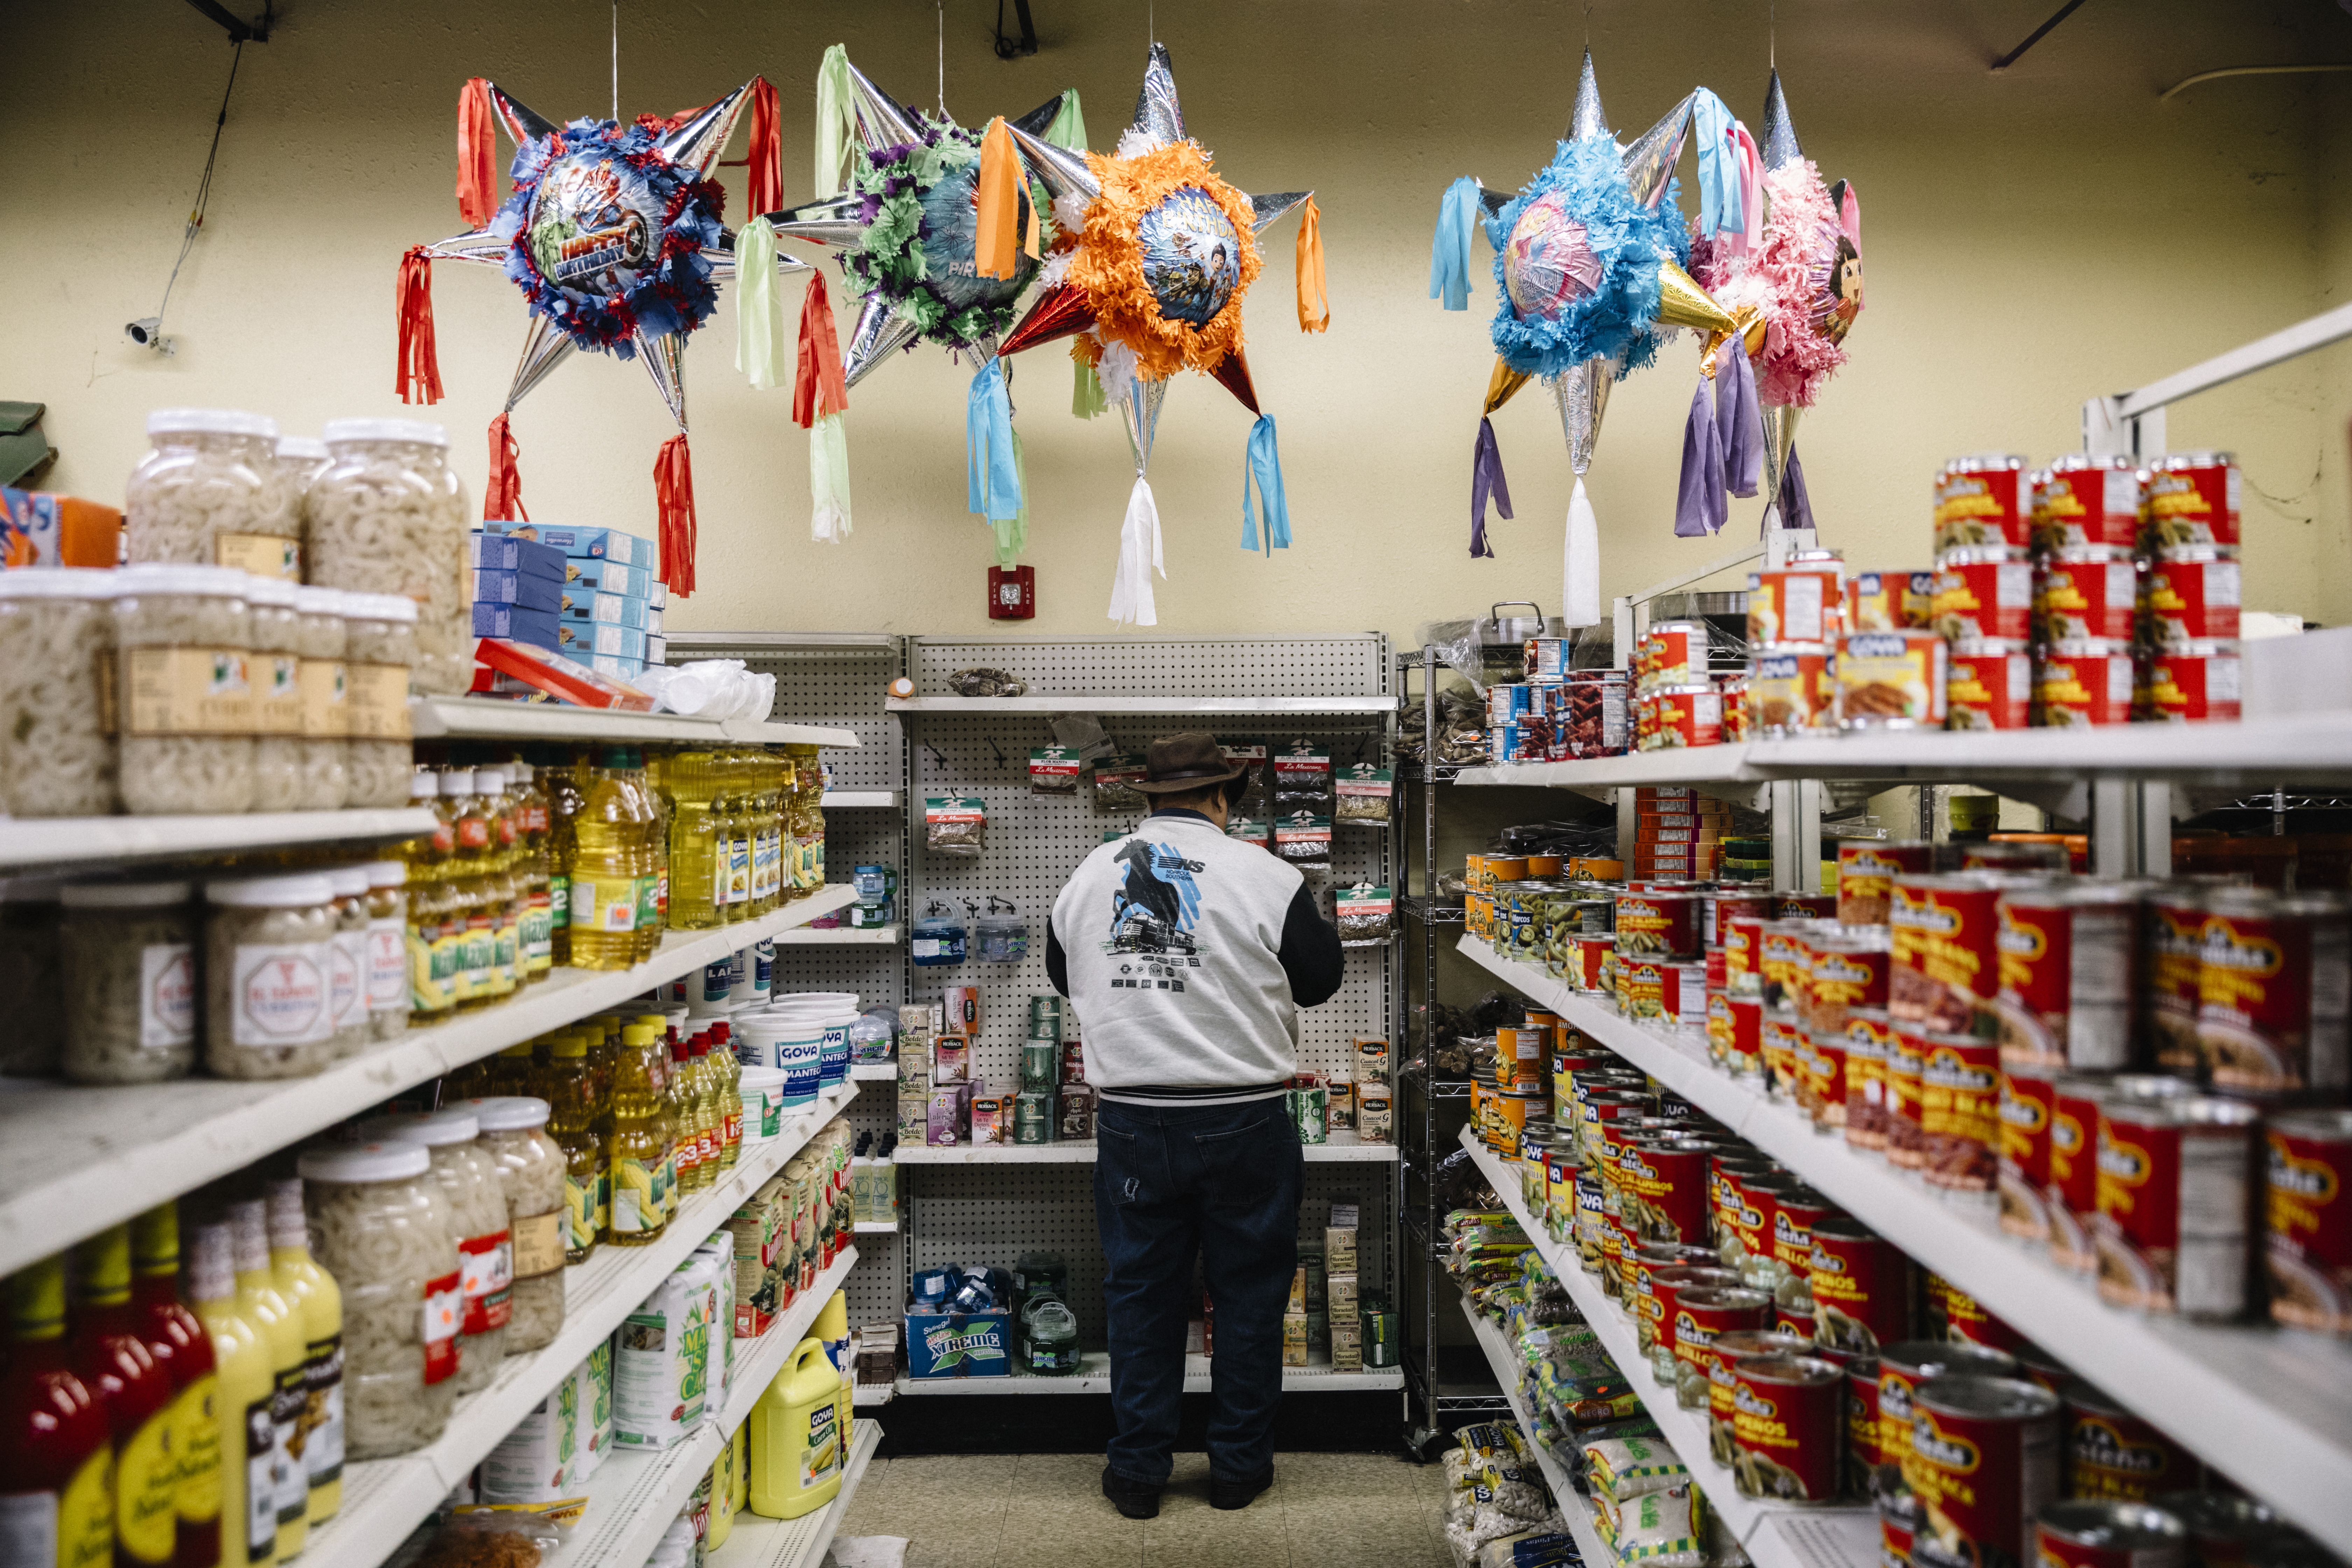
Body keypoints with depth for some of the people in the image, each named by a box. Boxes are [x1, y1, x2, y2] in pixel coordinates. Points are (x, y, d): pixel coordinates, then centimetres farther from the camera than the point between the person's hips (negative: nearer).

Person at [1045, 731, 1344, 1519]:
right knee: (1249, 1293, 13)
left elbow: (1064, 978, 18)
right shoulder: (1263, 875, -8)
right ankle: (1238, 1467, 25)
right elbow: (1320, 979, 2)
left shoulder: (1091, 875, 4)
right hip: (1243, 1121, -2)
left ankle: (1138, 1470, 24)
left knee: (1140, 1293, 14)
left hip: (1130, 1121, 3)